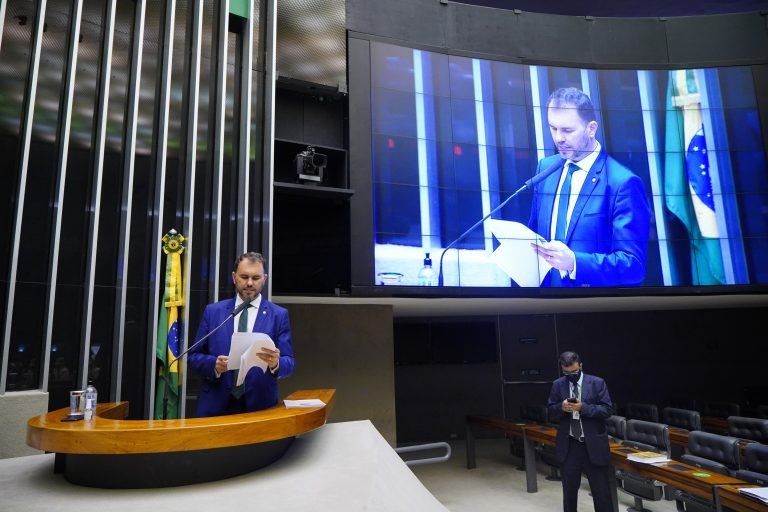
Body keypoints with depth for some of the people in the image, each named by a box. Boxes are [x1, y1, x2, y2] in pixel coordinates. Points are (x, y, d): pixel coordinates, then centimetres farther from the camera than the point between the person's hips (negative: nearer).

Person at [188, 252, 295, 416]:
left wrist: (275, 363, -27)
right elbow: (194, 356, 4)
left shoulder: (279, 315, -2)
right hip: (215, 404, 1)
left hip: (260, 405, -1)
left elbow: (289, 363, -5)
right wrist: (214, 364, -16)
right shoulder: (213, 311, 4)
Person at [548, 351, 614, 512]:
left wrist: (583, 407, -22)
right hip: (568, 445, 2)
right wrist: (561, 407, -14)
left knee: (601, 490, 6)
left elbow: (608, 409, -9)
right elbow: (551, 408, 9)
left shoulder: (597, 383, -7)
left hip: (593, 444, -2)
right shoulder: (558, 384, 1)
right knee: (569, 488, 16)